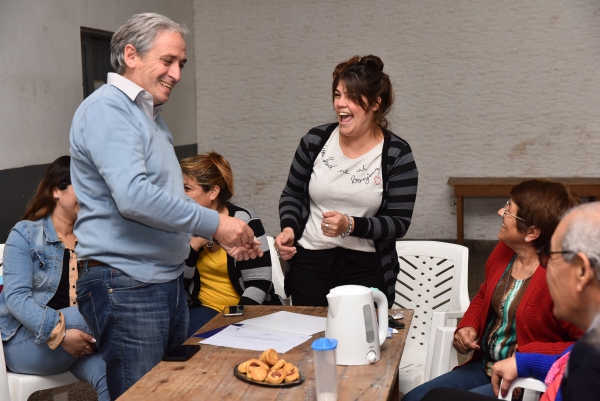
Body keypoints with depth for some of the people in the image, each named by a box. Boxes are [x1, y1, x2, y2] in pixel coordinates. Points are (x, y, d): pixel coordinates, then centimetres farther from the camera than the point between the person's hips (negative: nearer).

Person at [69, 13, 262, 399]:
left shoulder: (151, 116, 17)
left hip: (169, 280, 10)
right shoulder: (107, 108, -13)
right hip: (125, 286, -10)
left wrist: (230, 234, 13)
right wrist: (214, 223, -18)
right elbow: (133, 197, -27)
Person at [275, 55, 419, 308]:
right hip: (310, 261, 2)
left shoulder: (397, 154, -7)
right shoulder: (315, 140, -1)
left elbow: (399, 223, -9)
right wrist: (289, 227, -7)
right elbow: (291, 195, 12)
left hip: (366, 267, -2)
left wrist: (351, 225, -23)